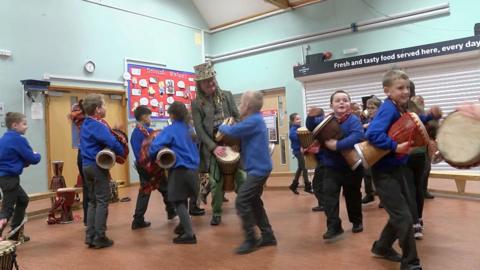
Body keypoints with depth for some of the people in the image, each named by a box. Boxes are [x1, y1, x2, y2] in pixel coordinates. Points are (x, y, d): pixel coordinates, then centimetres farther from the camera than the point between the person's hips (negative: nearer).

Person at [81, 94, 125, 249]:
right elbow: (112, 143, -26)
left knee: (92, 201, 14)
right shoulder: (97, 125, -16)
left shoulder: (86, 124, 14)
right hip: (98, 166, -9)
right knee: (102, 202, -2)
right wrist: (122, 153, -11)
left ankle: (90, 237, 16)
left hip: (87, 165, 9)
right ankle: (99, 238, 3)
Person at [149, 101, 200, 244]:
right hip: (193, 168, 7)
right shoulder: (189, 128, 10)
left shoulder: (170, 130, -10)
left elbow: (155, 146, -18)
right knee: (183, 199, 23)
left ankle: (189, 234, -3)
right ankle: (184, 225, 36)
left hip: (180, 170, -7)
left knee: (179, 202, -1)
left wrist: (153, 157, 1)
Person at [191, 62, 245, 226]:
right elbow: (199, 129, -4)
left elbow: (237, 117, 8)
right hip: (212, 146, -1)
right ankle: (216, 213, 18)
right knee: (216, 182, 2)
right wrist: (213, 147, -14)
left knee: (242, 177, 1)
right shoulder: (196, 103, 1)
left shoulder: (227, 95, 8)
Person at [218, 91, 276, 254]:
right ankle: (268, 236, 23)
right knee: (254, 202, 16)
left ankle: (251, 240, -1)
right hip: (259, 168, 11)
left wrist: (221, 126, -1)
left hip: (258, 169, -11)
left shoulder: (254, 121, -18)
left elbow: (232, 131, -20)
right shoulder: (255, 120, 14)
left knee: (241, 202, -11)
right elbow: (240, 134, 19)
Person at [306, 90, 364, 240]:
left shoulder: (354, 120, -14)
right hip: (331, 166, 3)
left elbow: (357, 137, -30)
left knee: (353, 196, 14)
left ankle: (357, 221, 36)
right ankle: (334, 226, -3)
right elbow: (312, 129, 9)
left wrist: (337, 145, -38)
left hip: (351, 166, -3)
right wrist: (311, 117, -13)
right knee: (329, 195, -8)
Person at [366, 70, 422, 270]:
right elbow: (372, 133, -33)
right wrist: (395, 147, -32)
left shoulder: (402, 109, 7)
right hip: (384, 171, -9)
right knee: (404, 218, -3)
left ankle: (382, 247, 37)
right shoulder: (388, 108, -20)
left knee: (400, 213, 20)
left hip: (397, 168, 9)